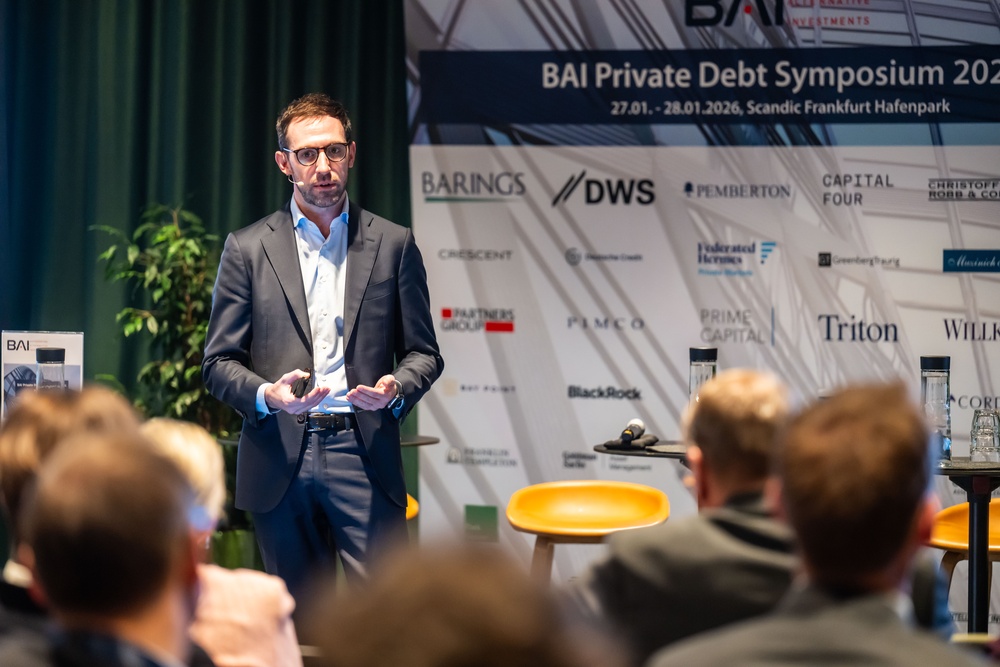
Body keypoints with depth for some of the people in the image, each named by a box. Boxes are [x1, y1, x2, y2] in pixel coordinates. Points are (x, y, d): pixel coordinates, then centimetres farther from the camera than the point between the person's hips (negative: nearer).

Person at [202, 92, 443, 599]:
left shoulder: (393, 244, 10)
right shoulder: (248, 249, 8)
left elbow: (423, 353, 12)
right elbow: (219, 362, 7)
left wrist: (396, 387, -11)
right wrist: (266, 395, -14)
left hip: (363, 456, 0)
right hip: (280, 459, 1)